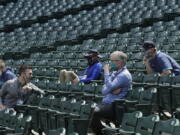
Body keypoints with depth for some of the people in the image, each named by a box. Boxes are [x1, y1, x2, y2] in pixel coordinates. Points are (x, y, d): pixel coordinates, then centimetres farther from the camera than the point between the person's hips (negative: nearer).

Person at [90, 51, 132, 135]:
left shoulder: (124, 75, -11)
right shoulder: (114, 72, 18)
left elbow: (109, 87, -20)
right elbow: (104, 90, 12)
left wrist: (106, 72, -11)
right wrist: (111, 90, -11)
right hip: (106, 103, 9)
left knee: (94, 112, -27)